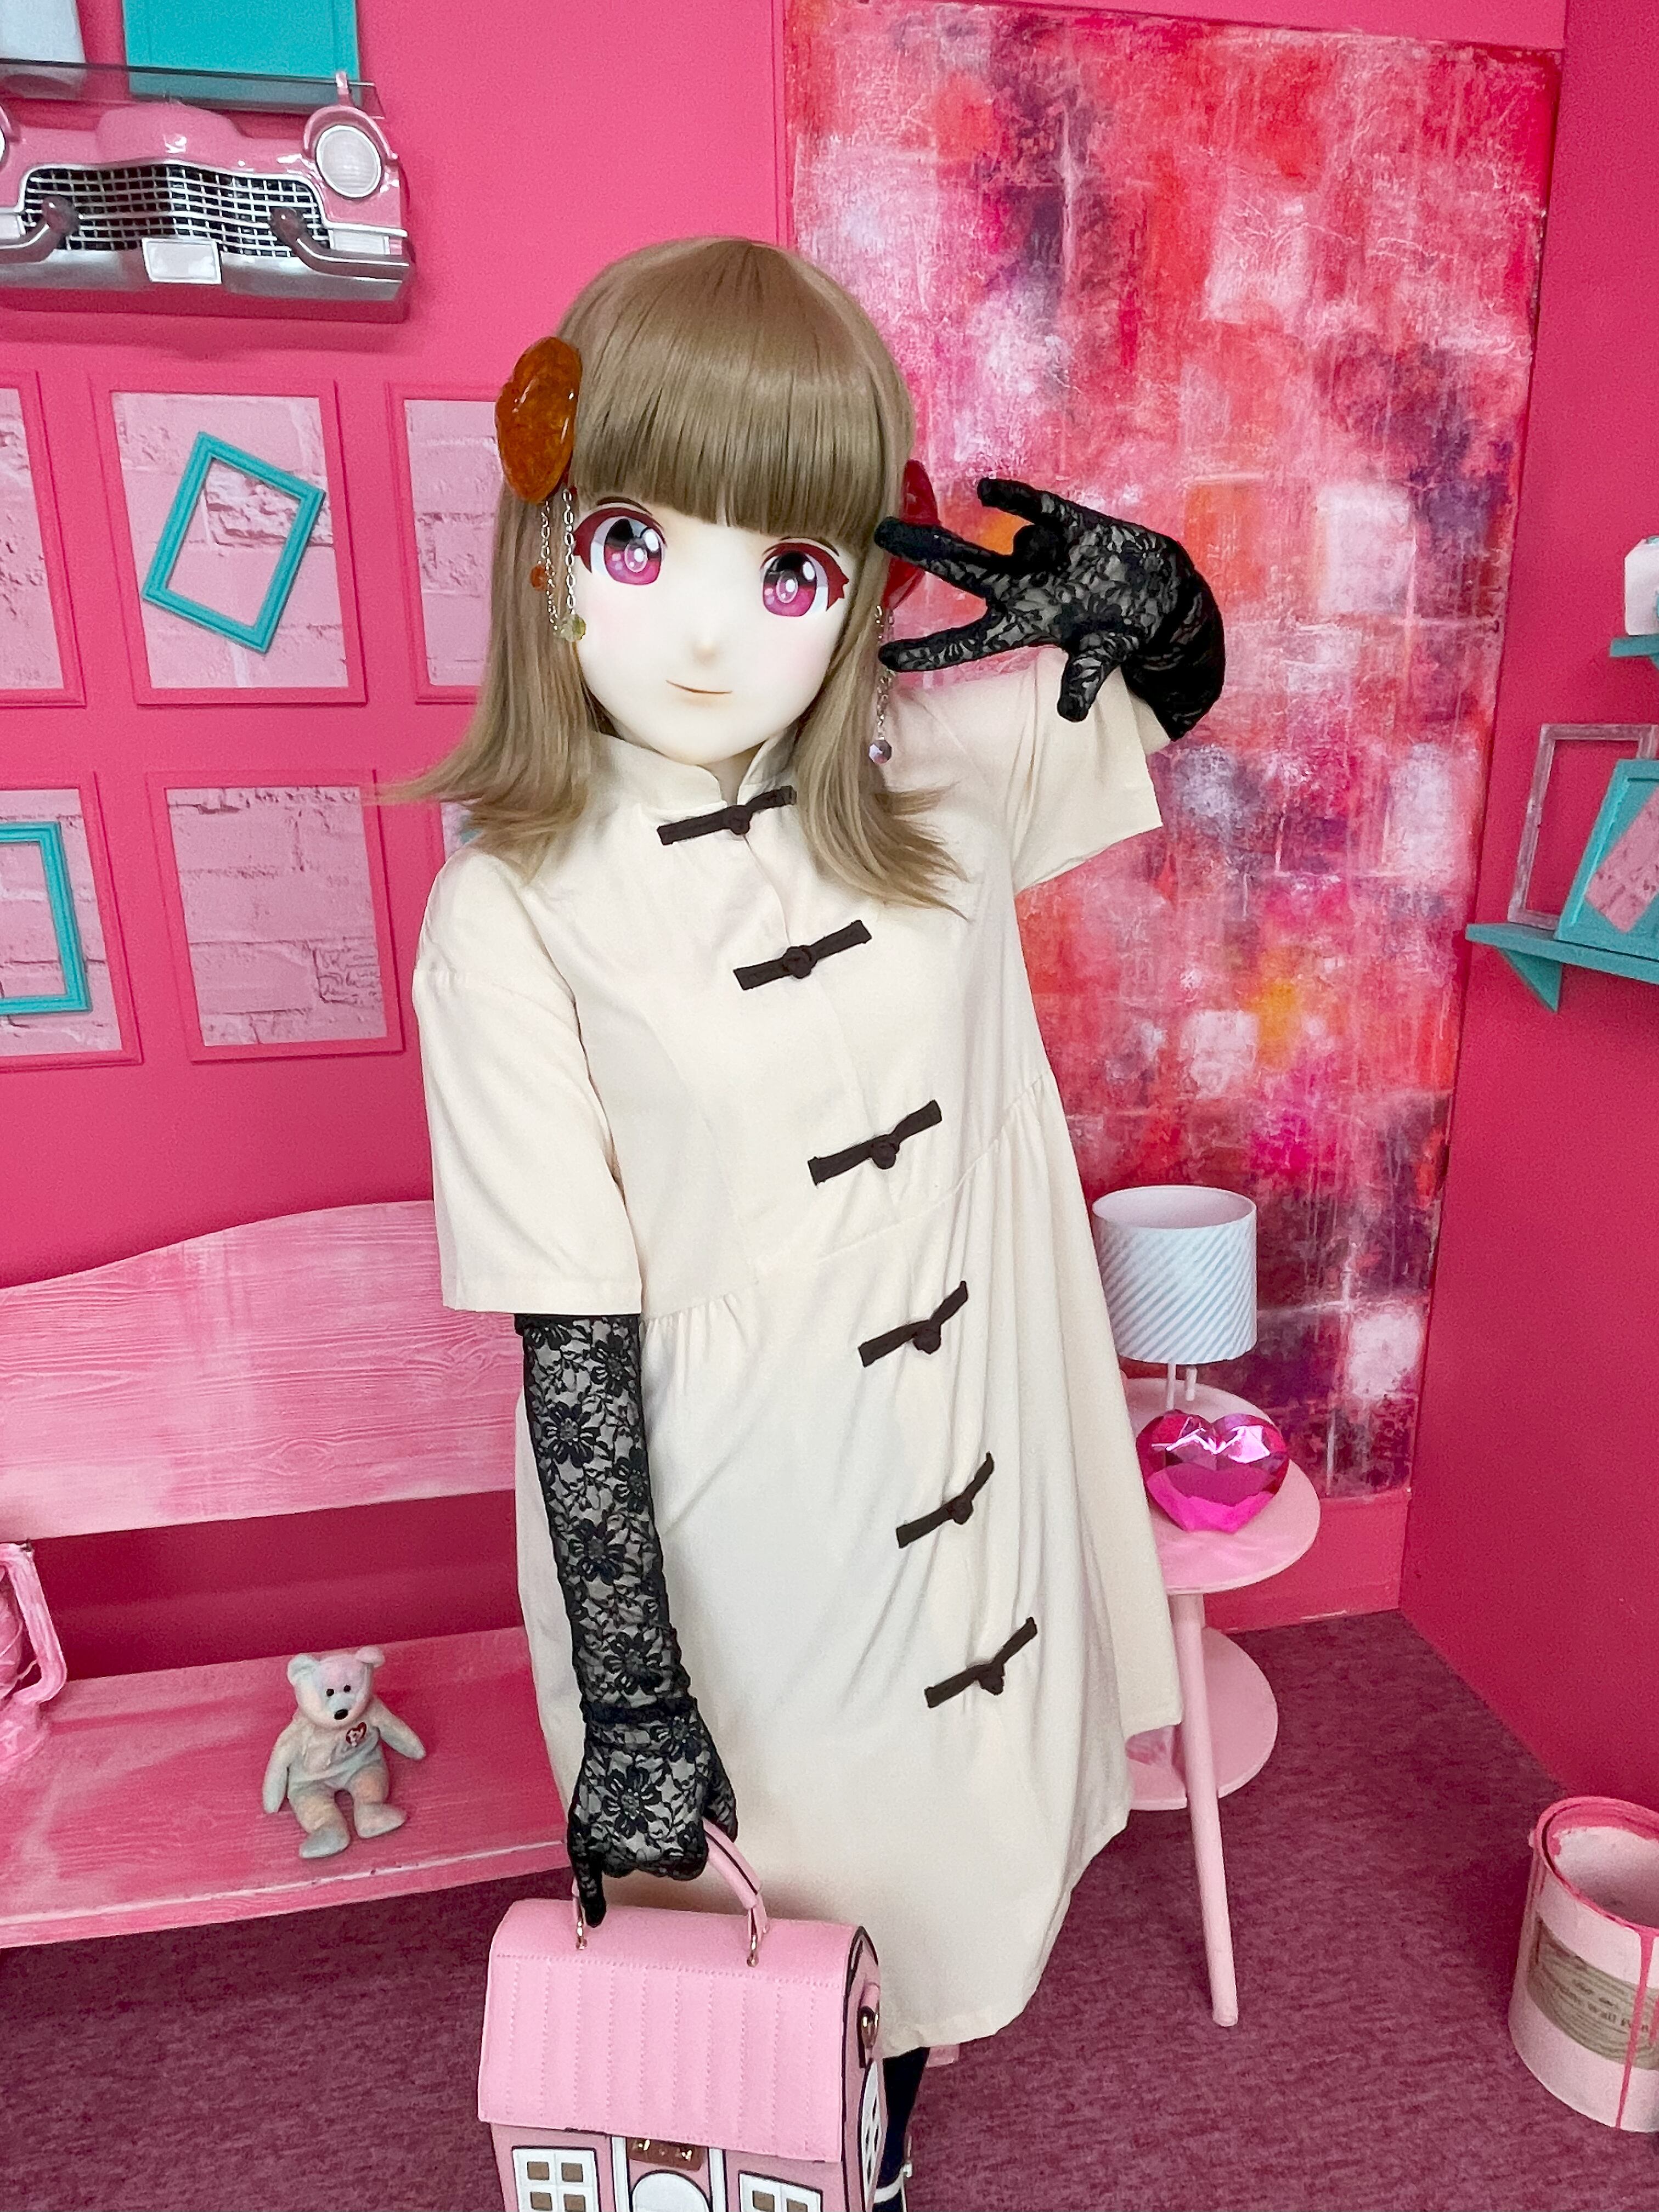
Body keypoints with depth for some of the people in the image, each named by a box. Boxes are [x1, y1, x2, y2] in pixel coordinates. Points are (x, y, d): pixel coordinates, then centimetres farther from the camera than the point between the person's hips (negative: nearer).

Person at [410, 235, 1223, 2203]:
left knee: (932, 1882, 28)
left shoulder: (934, 780, -6)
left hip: (970, 1496, 4)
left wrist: (1145, 587, -13)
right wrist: (627, 1705, -12)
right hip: (718, 1546, -3)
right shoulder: (510, 915, -17)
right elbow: (573, 1335, -16)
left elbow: (1177, 693, 11)